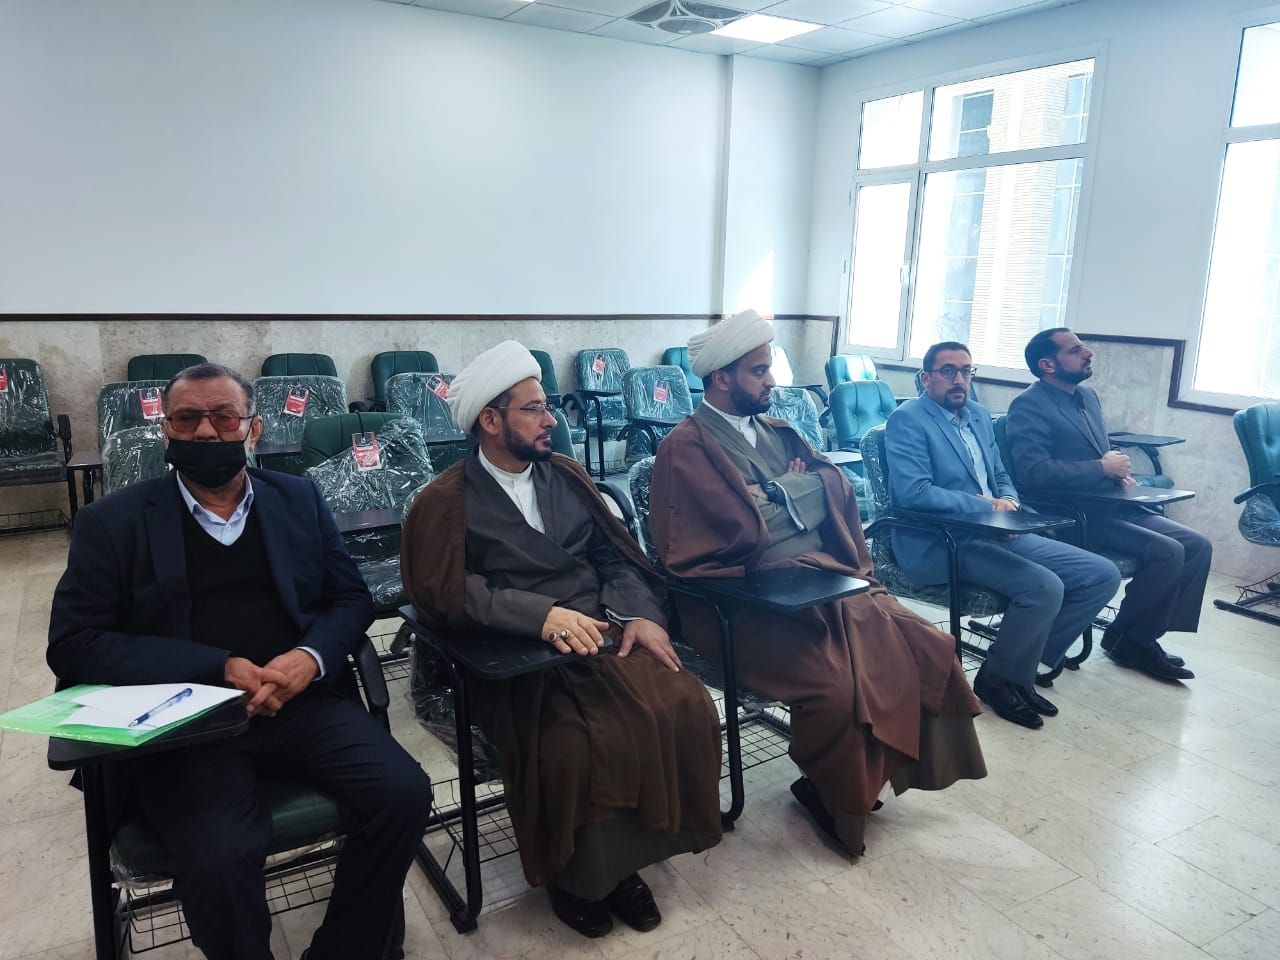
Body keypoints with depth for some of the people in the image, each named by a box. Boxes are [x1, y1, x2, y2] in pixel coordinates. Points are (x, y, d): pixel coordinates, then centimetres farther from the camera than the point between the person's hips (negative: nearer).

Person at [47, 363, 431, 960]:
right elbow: (74, 644, -2)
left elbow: (352, 598, 12)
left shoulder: (299, 499, 13)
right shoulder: (112, 522, 5)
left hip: (304, 703, 3)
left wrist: (310, 658, -11)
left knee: (403, 793, -18)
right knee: (219, 856, -29)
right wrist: (219, 668, -14)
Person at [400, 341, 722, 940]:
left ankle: (626, 855, 3)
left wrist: (642, 614, -6)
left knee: (687, 710, -19)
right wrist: (543, 614, -23)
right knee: (574, 748, -29)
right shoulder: (447, 501, -1)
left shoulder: (565, 474, 14)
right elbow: (445, 593, -13)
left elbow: (615, 557, 12)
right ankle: (576, 872, 4)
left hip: (603, 635, 5)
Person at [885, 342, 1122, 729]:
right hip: (940, 545, -9)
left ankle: (1024, 659, 9)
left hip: (997, 534, 9)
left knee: (1103, 575, -1)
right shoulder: (907, 420, -8)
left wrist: (1009, 502, -1)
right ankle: (998, 678, -2)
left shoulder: (979, 415, 18)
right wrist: (987, 506, -15)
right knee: (1045, 587, -28)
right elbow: (913, 492, -20)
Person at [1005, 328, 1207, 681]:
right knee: (1168, 552, -21)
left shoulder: (1088, 396, 16)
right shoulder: (1029, 406, -12)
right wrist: (1103, 468, -16)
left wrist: (1119, 471, 3)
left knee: (1198, 546, -3)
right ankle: (1123, 637, 1)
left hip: (1112, 505, 9)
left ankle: (1145, 637, 4)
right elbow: (1035, 472, -25)